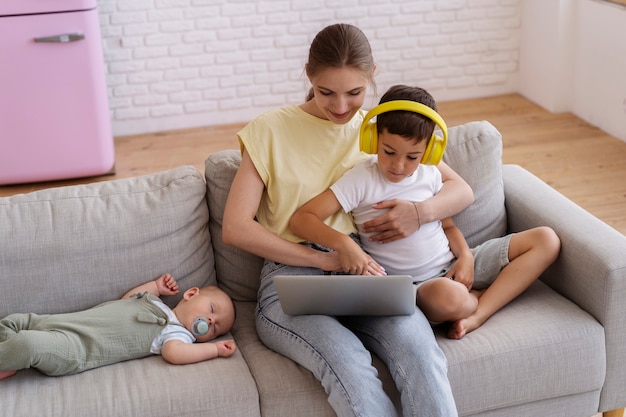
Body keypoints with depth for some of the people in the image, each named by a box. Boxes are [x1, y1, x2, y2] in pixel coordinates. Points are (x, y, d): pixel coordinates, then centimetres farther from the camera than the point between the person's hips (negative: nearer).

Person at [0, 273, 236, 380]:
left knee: (28, 344, -28)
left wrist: (215, 348, -22)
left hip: (73, 349, -7)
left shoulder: (177, 333, -6)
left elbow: (174, 353, -28)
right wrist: (157, 285, 27)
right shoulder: (153, 300, 16)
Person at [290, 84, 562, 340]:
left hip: (453, 268, 6)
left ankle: (478, 314, -16)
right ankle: (496, 293, -5)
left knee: (546, 240, -3)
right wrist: (343, 243, -36)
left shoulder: (430, 175, 4)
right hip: (411, 286, -6)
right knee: (447, 296, -43)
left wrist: (465, 256, -7)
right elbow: (301, 219, -17)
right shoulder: (361, 180, -11)